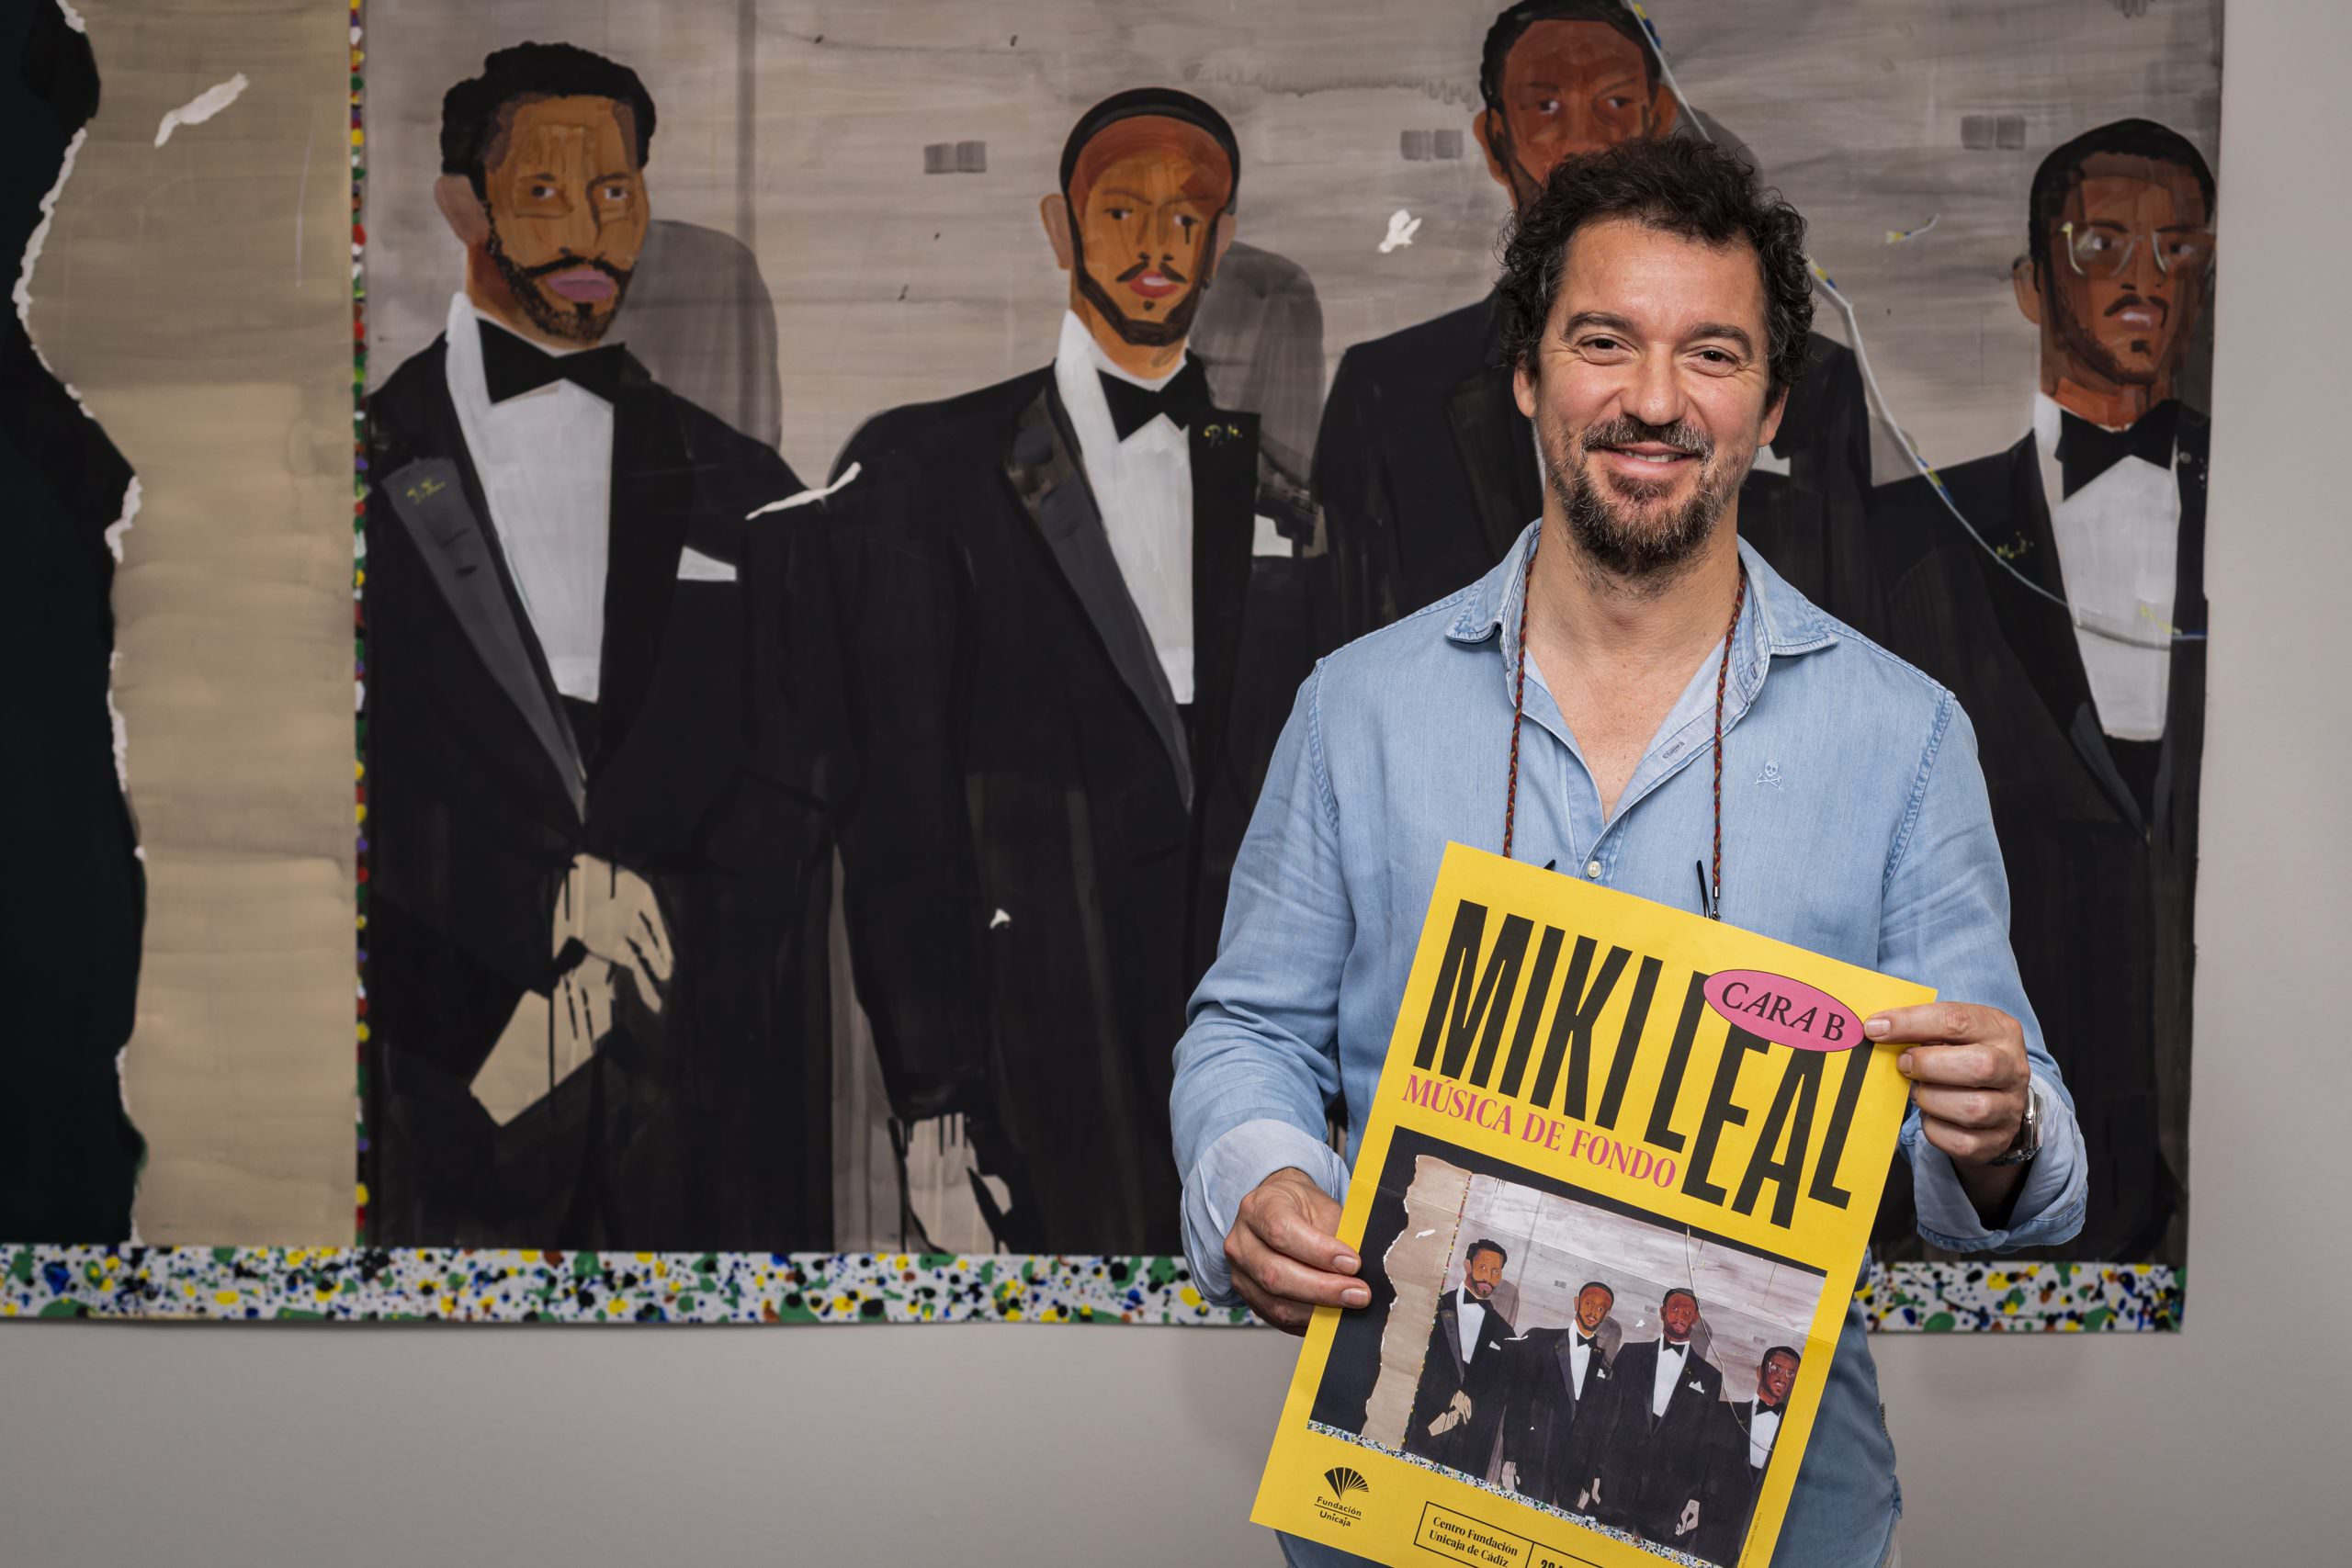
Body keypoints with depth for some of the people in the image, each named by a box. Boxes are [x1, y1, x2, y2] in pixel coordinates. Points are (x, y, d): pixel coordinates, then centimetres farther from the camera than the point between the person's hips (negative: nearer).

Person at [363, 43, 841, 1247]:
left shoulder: (739, 491, 12)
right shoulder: (374, 460, 5)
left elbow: (792, 797, 6)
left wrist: (604, 982, -6)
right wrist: (546, 899, -12)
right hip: (450, 1080, -2)